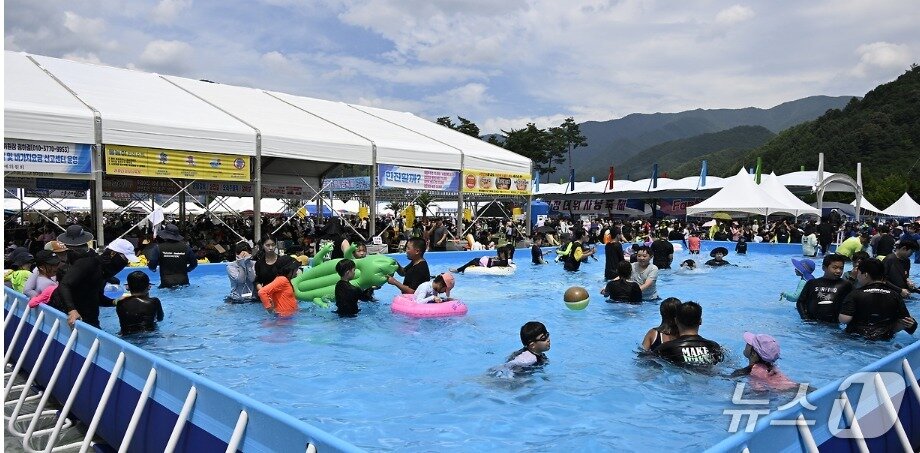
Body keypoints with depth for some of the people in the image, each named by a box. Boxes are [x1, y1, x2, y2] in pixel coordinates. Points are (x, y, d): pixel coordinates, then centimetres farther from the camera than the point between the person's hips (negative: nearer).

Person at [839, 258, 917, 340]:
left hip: (856, 340, -4)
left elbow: (844, 319, -15)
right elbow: (903, 321, 4)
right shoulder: (895, 295, 3)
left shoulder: (856, 295, -8)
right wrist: (890, 332, 17)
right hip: (884, 341, 4)